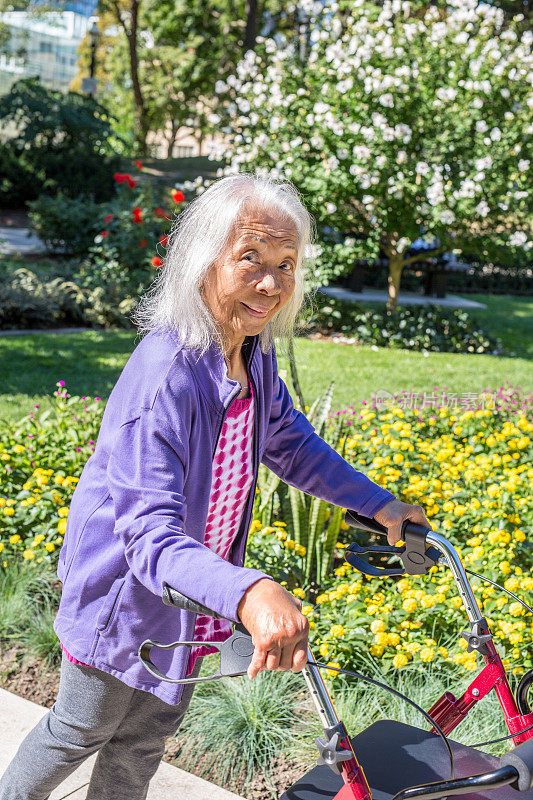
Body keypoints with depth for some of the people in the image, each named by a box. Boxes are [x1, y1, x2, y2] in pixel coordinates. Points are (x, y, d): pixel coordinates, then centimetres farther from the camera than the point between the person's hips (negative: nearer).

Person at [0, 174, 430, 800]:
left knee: (146, 737, 23)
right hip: (126, 595, -6)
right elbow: (149, 536, -40)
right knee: (83, 729, 19)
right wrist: (247, 593, -56)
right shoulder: (165, 376, -34)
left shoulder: (254, 355, -8)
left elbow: (289, 443, 12)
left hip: (194, 597, 7)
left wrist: (377, 503, 8)